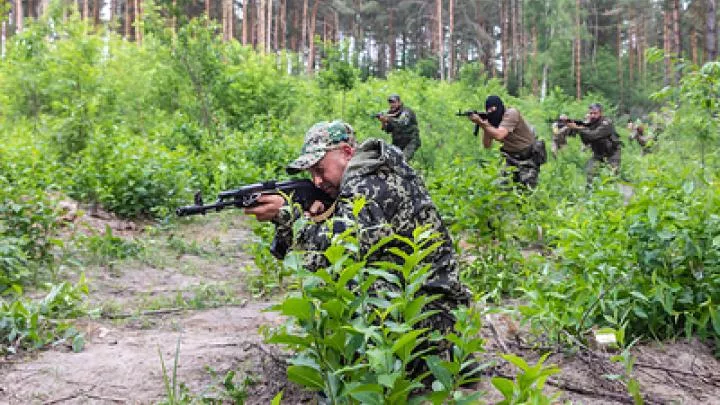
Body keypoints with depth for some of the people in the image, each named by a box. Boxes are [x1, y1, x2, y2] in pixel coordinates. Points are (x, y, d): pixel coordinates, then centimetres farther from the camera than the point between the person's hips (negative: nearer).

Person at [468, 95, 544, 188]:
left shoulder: (511, 113, -21)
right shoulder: (492, 121, -1)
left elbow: (499, 135, -34)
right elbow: (487, 145, -6)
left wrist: (481, 123, -33)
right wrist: (484, 127, -19)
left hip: (529, 158, -7)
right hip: (512, 158, 7)